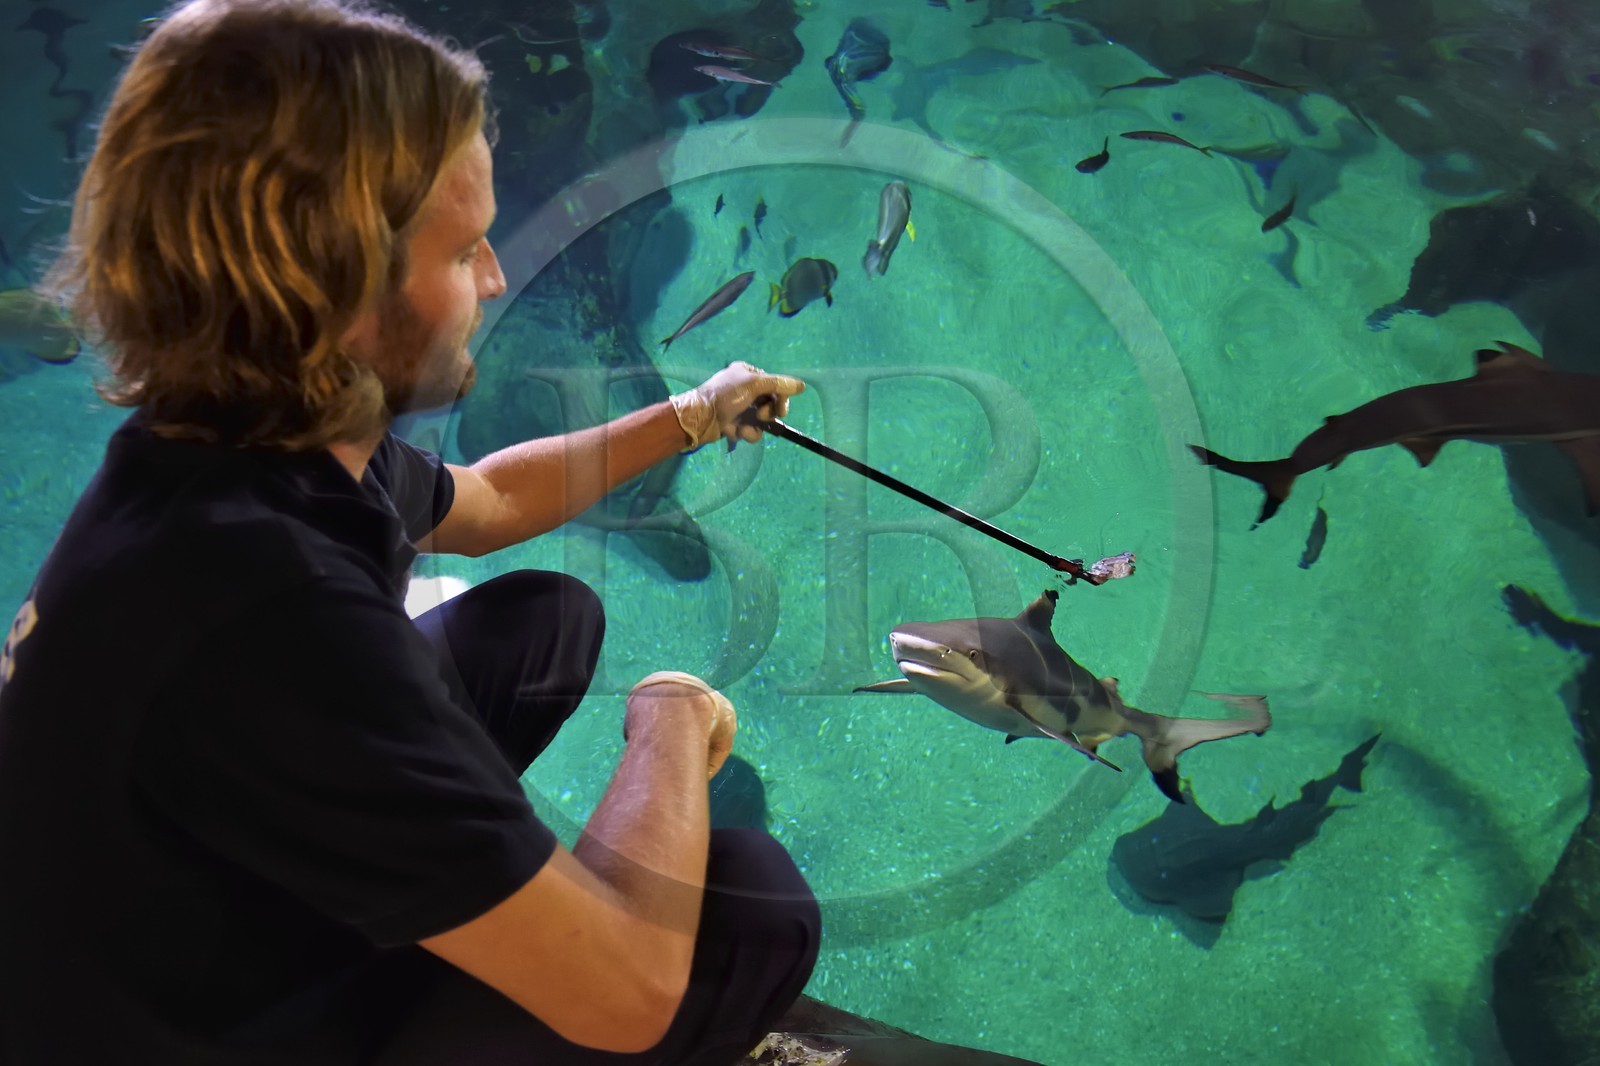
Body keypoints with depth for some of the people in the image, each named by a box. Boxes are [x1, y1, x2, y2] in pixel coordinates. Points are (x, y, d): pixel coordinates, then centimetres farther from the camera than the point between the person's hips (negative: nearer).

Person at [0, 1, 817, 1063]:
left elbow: (484, 503, 15)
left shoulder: (258, 446, -11)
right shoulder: (260, 602, -40)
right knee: (756, 903, -15)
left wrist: (685, 419, 19)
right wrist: (669, 723, -16)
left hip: (251, 903, 8)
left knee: (550, 614, 13)